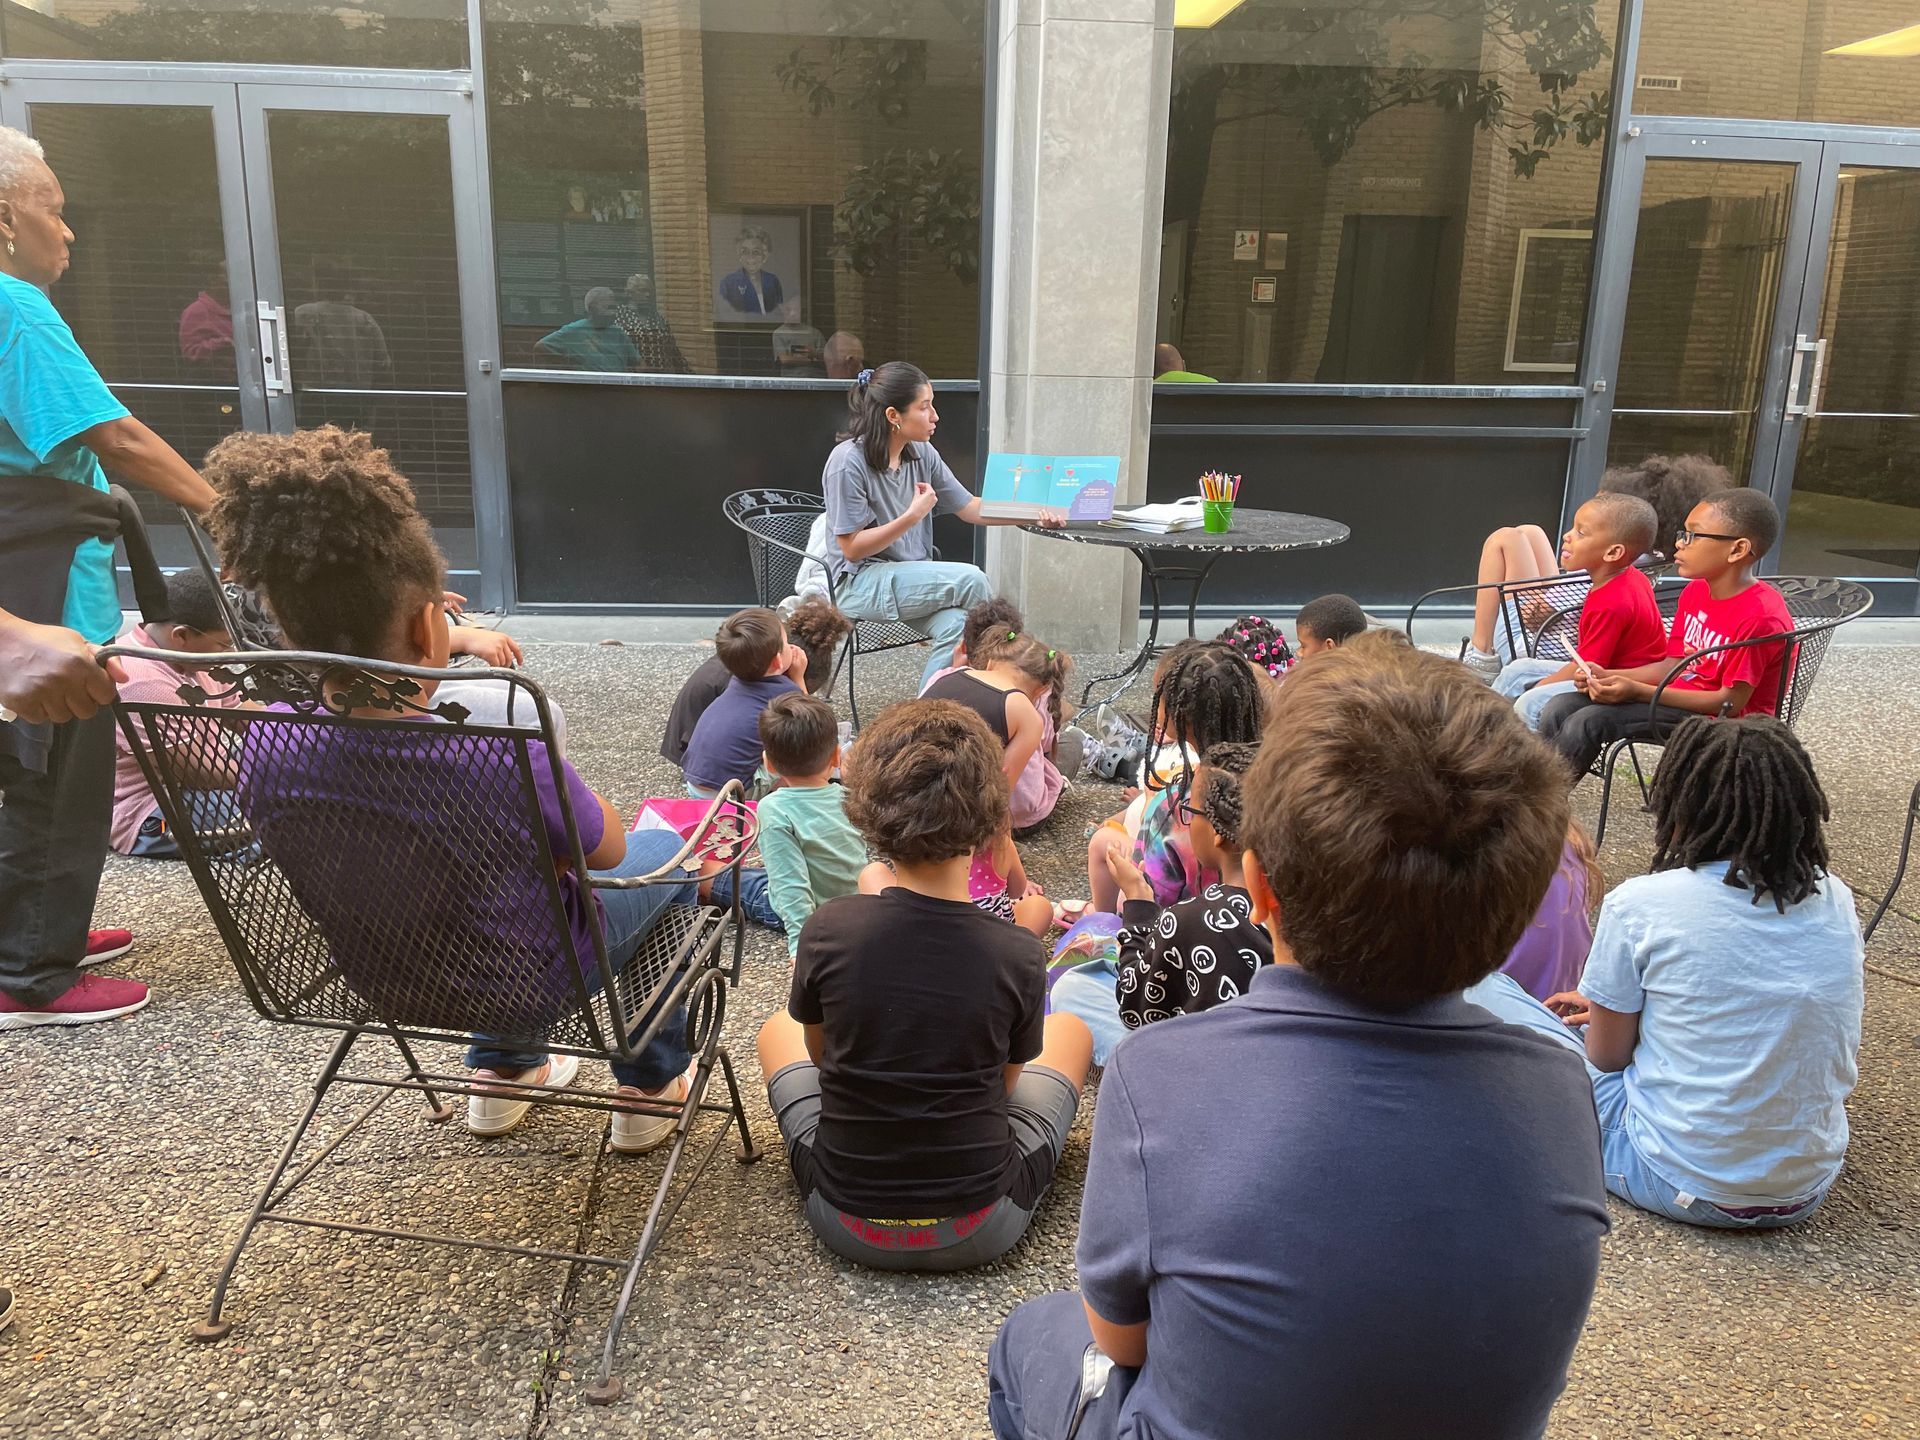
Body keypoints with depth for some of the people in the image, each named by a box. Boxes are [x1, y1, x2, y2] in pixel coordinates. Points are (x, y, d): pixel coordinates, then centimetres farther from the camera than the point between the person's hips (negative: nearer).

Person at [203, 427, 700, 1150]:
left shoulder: (263, 750, -23)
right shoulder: (505, 757, -39)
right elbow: (607, 850, -18)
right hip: (530, 984, -4)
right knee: (665, 850, 24)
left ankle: (502, 1070, 46)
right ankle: (651, 1089, 37)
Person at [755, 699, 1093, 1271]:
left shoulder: (829, 929, -19)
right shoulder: (1019, 955, -19)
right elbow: (1007, 1078, 0)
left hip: (846, 1223, 1)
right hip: (980, 1230, 0)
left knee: (777, 1028, 25)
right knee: (1070, 1029, 21)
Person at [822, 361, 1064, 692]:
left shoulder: (921, 453, 4)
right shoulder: (848, 462, -14)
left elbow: (969, 507, 12)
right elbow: (852, 548, -14)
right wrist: (913, 516, -21)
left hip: (913, 575, 6)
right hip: (861, 583, -6)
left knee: (955, 625, -28)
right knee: (970, 579, -25)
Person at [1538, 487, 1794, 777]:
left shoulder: (1762, 616, -20)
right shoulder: (1696, 592, 8)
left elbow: (1731, 702, -21)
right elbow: (1672, 665, 12)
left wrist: (1638, 691, -25)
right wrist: (1610, 677, -5)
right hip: (1679, 697, 9)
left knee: (1591, 720, -25)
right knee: (1560, 708, -7)